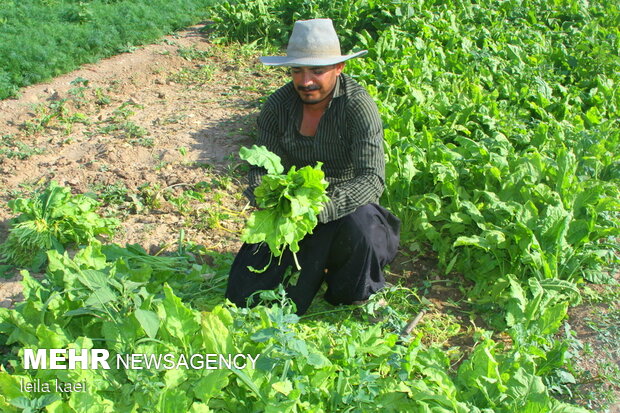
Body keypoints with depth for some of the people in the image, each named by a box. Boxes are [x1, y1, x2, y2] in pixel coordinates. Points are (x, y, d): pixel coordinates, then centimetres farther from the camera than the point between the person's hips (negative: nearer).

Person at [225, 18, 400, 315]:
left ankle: (356, 301, -5)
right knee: (245, 296, -7)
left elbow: (372, 179, -28)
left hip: (346, 205, -3)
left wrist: (319, 208, -44)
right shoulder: (279, 105, -7)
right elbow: (261, 167, -4)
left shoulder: (358, 106, -20)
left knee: (360, 228, -40)